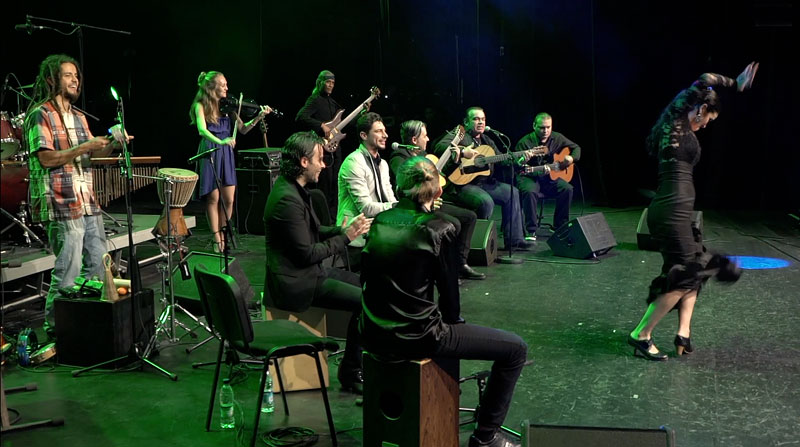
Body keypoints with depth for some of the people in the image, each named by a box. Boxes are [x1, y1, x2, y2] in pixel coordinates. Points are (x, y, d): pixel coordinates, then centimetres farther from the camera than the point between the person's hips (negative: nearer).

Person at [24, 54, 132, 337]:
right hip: (62, 206, -8)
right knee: (68, 272, -5)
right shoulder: (40, 115, -7)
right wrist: (85, 146, -20)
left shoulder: (78, 116, 17)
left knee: (99, 264, 13)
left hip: (88, 202, 8)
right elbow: (47, 158, -16)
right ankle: (55, 326, 8)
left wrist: (112, 146, 2)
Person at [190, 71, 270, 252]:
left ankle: (223, 234, 19)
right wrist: (220, 141, -40)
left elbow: (243, 129, 6)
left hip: (226, 154, 4)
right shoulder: (201, 106, -6)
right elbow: (202, 130, -22)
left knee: (228, 200, 0)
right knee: (213, 198, 0)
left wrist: (259, 117, -9)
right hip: (209, 154, -4)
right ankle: (217, 240, 9)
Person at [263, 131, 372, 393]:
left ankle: (362, 361, 19)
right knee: (365, 301, -14)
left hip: (307, 271, 11)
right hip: (295, 282, -11)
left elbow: (311, 232, 18)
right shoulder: (287, 199, -24)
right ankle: (351, 373, 0)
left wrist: (341, 229, 2)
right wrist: (346, 237, -13)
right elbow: (308, 253, -22)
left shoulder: (294, 189, 8)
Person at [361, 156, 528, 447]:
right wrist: (450, 321, 15)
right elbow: (450, 295, -7)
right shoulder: (439, 229, -12)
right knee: (515, 349, 5)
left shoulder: (379, 221, 5)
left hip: (374, 336, 7)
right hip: (416, 338, -7)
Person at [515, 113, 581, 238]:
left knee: (567, 189, -22)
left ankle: (559, 226, -5)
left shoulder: (557, 138, 5)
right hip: (529, 177, -4)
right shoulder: (525, 142, -9)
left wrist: (572, 158, -6)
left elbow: (576, 148, 16)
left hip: (549, 177, 4)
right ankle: (531, 231, -25)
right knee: (530, 192, -37)